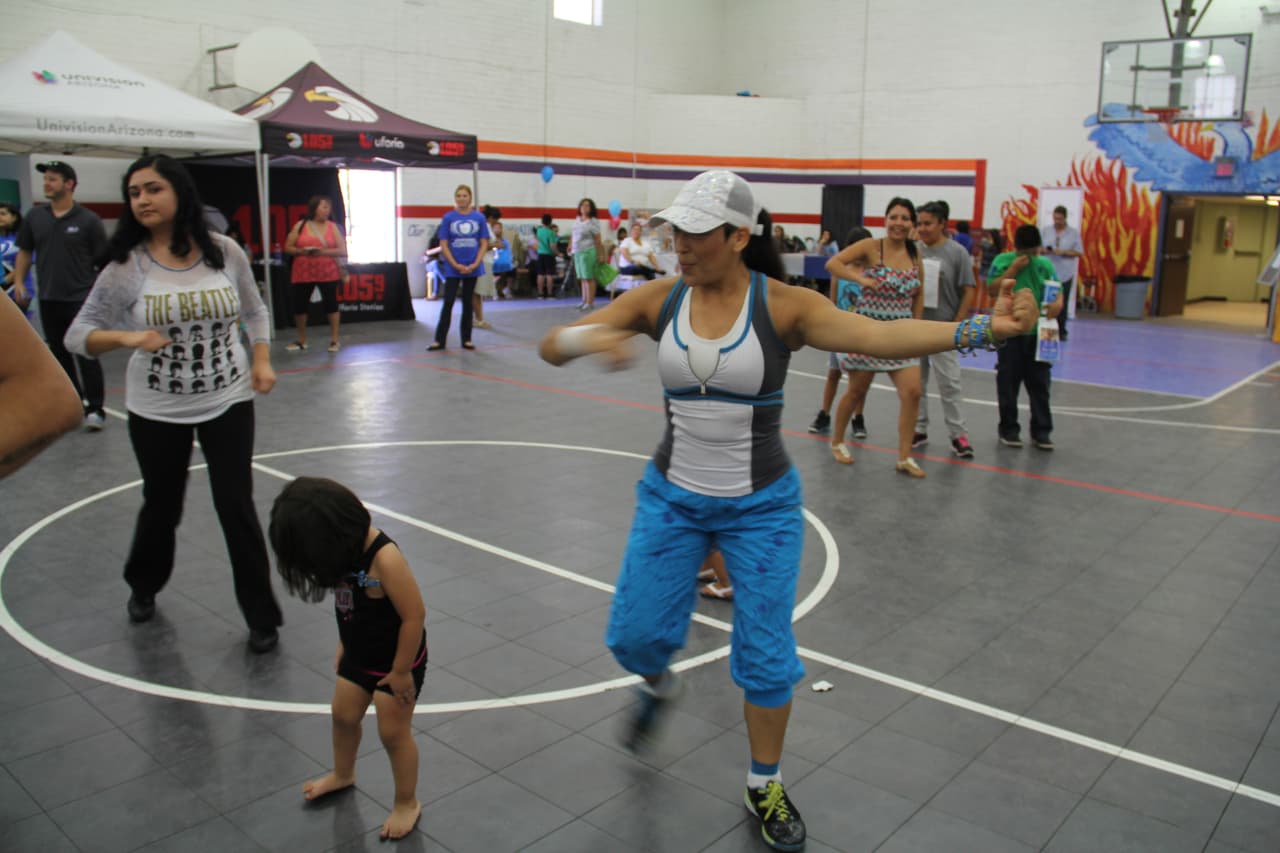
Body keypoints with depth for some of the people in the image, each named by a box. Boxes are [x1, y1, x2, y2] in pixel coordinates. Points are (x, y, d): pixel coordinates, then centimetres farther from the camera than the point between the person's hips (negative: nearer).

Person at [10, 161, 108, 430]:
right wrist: (19, 282, 6)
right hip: (48, 300, 5)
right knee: (60, 356, 12)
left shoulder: (88, 220, -6)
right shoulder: (34, 217, 6)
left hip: (81, 300, -5)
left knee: (87, 356, -4)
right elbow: (24, 252, 15)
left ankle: (95, 409, 1)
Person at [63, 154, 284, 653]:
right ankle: (143, 586, 46)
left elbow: (255, 311, 10)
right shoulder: (126, 266, -9)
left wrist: (261, 361, -3)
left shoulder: (224, 252, -5)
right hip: (156, 410, 1)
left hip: (228, 402, 0)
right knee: (161, 505, 16)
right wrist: (125, 337, -26)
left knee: (237, 506, -2)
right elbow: (78, 335, -7)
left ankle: (261, 616, 11)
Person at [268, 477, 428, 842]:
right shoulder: (347, 549, -13)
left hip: (396, 661, -8)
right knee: (344, 715, 23)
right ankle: (342, 774, 52)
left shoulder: (384, 559, -37)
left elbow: (414, 615, -30)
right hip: (359, 655, 8)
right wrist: (344, 645, 10)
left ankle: (407, 803, 31)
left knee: (394, 732, 7)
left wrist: (401, 671, -20)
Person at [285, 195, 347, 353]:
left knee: (331, 304, -3)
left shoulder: (332, 227, 4)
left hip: (328, 273, -1)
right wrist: (302, 251, -13)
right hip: (303, 273, 1)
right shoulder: (301, 226, 5)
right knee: (299, 305, 4)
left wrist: (323, 252, -16)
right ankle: (301, 341, 19)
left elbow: (343, 251, -3)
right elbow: (288, 248, 6)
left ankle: (334, 340, 7)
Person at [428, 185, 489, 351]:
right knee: (448, 302, -3)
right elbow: (443, 245, -2)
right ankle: (439, 340, 2)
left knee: (468, 302, 9)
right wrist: (456, 265, -11)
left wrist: (475, 264, -10)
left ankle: (466, 339, 16)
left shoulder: (479, 217, 1)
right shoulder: (448, 218, -1)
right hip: (453, 268, -1)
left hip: (472, 268, 1)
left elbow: (484, 244, 2)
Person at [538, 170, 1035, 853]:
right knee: (634, 634, 6)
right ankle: (660, 688, 45)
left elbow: (879, 336, -29)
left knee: (766, 654, 4)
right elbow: (551, 347, -10)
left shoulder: (784, 305, -15)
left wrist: (977, 330, -44)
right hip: (672, 498, 2)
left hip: (762, 508, -2)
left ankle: (764, 785, 31)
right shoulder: (658, 300, -7)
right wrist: (586, 337, -33)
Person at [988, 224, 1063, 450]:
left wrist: (1058, 303, -19)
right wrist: (1014, 269, -14)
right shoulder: (1003, 260, 0)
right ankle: (1009, 428, 17)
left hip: (1038, 332, 2)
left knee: (1039, 382, 5)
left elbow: (1057, 291, 3)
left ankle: (1041, 430, 14)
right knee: (1008, 382, 5)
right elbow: (991, 288, -10)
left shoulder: (1045, 264, 6)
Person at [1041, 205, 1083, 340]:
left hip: (1065, 274, 0)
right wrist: (1044, 251, -11)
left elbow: (1080, 253, 4)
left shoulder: (1074, 233, 6)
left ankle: (1061, 332, 10)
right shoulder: (1045, 230, 9)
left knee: (1062, 304, 1)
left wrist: (1063, 252, -11)